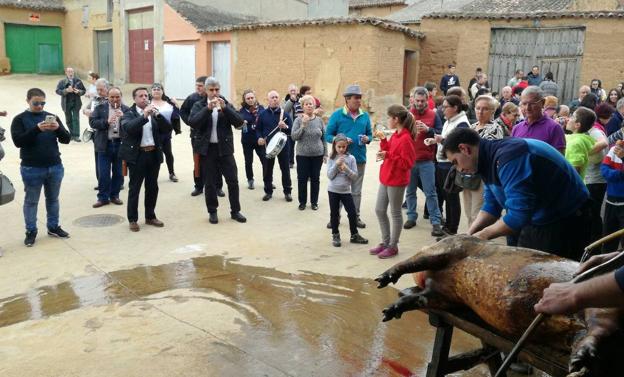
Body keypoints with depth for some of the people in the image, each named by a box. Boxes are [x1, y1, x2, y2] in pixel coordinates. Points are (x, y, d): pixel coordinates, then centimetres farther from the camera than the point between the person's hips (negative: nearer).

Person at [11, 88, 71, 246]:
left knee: (53, 199, 15)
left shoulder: (52, 117, 7)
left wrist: (58, 128, -20)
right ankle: (31, 231, 18)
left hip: (55, 167, 3)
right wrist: (37, 129, -28)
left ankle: (53, 227, 28)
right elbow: (18, 141, -15)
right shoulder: (20, 119, -2)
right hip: (31, 169, -3)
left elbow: (66, 139, 1)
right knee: (31, 201, 7)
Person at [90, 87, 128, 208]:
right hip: (105, 145, -1)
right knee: (103, 173, 3)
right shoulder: (100, 108, 4)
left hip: (120, 144, 1)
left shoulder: (126, 110, 4)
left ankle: (114, 195, 23)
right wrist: (106, 122, -18)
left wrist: (123, 118, -20)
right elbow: (92, 122, -5)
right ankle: (103, 197, 13)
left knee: (118, 173, 9)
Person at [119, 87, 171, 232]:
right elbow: (129, 128, -22)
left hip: (154, 154, 4)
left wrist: (157, 114, -16)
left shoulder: (154, 113, 8)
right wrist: (144, 115, -29)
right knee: (134, 188, 3)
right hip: (137, 155, -4)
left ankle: (150, 216, 26)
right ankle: (132, 219, 12)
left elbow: (167, 128, -2)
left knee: (153, 187, 12)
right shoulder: (129, 114, -2)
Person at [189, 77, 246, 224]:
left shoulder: (227, 105, 6)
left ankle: (235, 211, 15)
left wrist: (225, 108, -17)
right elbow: (193, 122, -14)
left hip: (225, 148, 1)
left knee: (233, 181, 2)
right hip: (207, 149, -1)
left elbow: (239, 122, -7)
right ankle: (212, 212, 20)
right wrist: (208, 108, -22)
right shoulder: (199, 105, 3)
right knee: (210, 183, 7)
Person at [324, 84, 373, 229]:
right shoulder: (337, 115, -6)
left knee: (356, 190, 13)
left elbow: (370, 134, 13)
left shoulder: (365, 116, 5)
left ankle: (356, 216, 24)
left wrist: (367, 139, -9)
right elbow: (328, 136, -4)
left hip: (359, 158, 3)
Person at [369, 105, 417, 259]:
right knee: (379, 210, 14)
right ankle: (385, 242, 27)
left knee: (395, 213, 3)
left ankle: (393, 246, 16)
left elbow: (407, 163, -21)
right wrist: (383, 140, 6)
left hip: (397, 181, -9)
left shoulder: (405, 139, -19)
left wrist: (388, 156, -25)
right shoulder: (395, 135, 9)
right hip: (386, 179, 9)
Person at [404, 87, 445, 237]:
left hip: (426, 161, -2)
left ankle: (436, 222, 0)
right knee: (410, 191, 11)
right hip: (409, 160, 2)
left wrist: (428, 129, -18)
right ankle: (411, 217, 23)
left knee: (430, 192, -2)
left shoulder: (433, 115, 2)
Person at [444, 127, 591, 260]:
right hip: (537, 221, 9)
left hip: (565, 223, -9)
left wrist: (483, 235, -18)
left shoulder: (508, 156, -29)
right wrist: (469, 235, -4)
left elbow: (519, 214, -32)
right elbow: (491, 206, 9)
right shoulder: (489, 161, 1)